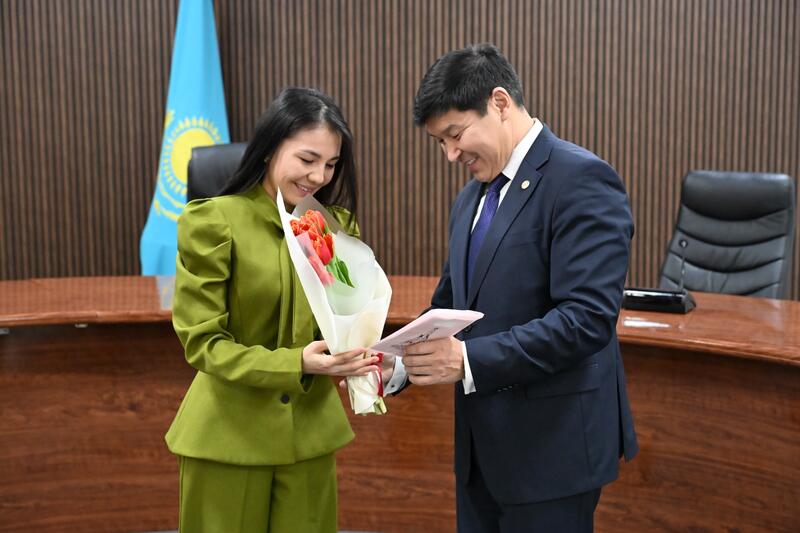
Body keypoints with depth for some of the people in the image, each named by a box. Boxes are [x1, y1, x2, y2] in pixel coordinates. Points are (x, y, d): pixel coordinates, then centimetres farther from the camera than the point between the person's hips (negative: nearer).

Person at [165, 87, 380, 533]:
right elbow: (202, 342, -14)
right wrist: (295, 364, -27)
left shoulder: (338, 224, 3)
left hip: (311, 431, 4)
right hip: (229, 435, -4)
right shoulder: (213, 221, -13)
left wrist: (358, 350, -17)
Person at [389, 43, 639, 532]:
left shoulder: (580, 178, -15)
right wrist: (397, 366, -3)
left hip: (553, 444, -8)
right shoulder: (471, 199, 12)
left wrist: (469, 360, -27)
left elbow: (587, 318, -24)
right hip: (482, 442, 8)